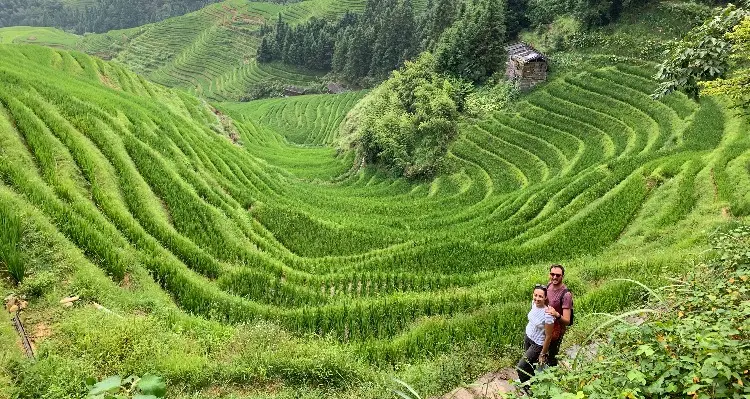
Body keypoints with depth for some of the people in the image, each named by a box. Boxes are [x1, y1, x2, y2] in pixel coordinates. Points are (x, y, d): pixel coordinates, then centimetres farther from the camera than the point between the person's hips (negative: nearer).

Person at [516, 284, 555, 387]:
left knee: (521, 367, 1)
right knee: (529, 362, 23)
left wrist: (543, 354, -13)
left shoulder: (547, 315, -34)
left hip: (538, 344, -6)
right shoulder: (534, 303, -12)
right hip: (528, 336, 6)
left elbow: (548, 336, -22)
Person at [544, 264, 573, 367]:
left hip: (556, 331, -7)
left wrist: (557, 315, -49)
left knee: (552, 357, 11)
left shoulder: (566, 294, -30)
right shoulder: (549, 285, -8)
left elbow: (567, 321, -32)